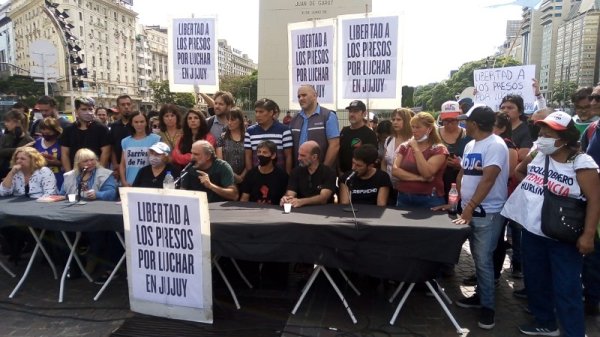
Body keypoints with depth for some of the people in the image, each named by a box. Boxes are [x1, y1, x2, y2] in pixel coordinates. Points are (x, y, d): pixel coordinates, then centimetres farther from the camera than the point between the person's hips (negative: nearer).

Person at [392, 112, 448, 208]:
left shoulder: (438, 149, -5)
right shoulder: (404, 146, 6)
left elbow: (427, 173, -18)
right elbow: (395, 170, -4)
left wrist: (416, 149, -14)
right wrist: (419, 178, -14)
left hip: (429, 200, -3)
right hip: (404, 198, 4)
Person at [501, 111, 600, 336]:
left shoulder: (581, 162, -14)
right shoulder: (537, 154, 3)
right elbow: (518, 171, 23)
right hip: (533, 231, 7)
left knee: (566, 289, 1)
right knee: (535, 280, 19)